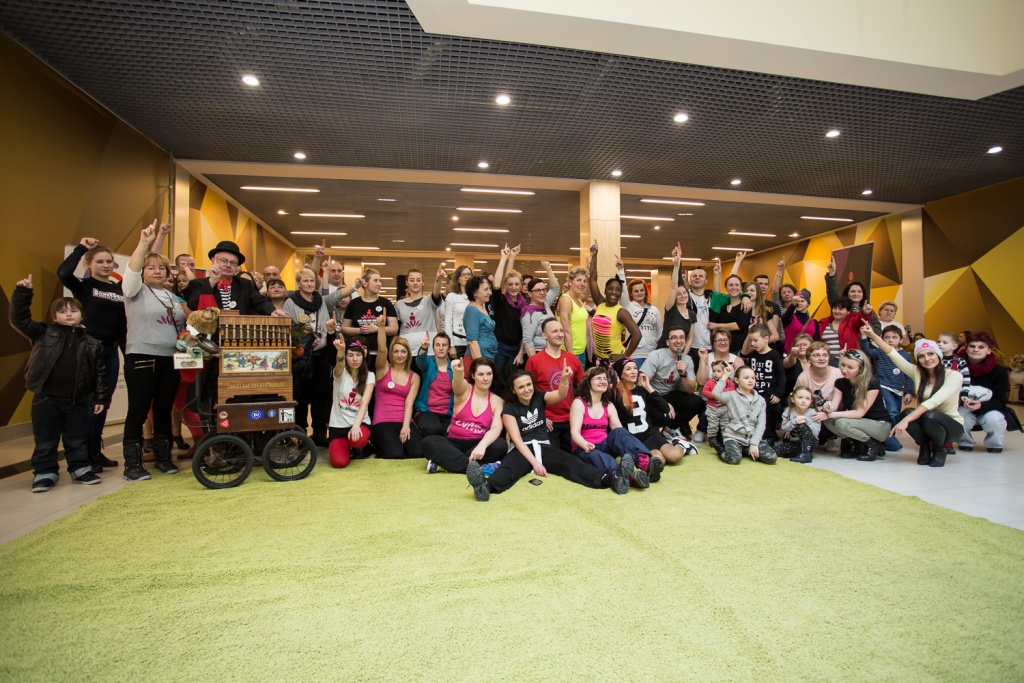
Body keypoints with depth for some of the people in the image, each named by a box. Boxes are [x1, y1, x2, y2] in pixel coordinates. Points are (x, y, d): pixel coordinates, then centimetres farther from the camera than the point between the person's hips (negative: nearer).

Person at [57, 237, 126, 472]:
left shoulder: (119, 289, 12)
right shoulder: (83, 286, -1)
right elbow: (63, 272, -24)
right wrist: (82, 247, -13)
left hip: (111, 351, 5)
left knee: (104, 404, 10)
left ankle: (97, 451, 21)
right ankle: (85, 455, 6)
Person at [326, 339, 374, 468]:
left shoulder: (369, 375, -2)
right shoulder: (340, 372, -3)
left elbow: (365, 403, -15)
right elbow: (340, 364, -30)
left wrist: (356, 425, -33)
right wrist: (340, 350, -55)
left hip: (360, 422, -1)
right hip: (338, 424, 1)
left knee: (358, 440, -36)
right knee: (339, 462, -20)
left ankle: (358, 447, 4)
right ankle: (346, 446, 17)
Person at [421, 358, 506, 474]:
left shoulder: (497, 401, 2)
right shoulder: (465, 390, 1)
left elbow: (496, 428, -13)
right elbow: (458, 383, -25)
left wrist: (482, 445, -34)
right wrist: (458, 372, -51)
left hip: (477, 444, 1)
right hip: (454, 442, 0)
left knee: (500, 445, -30)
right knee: (428, 442, -27)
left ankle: (447, 461, -26)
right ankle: (472, 466, -35)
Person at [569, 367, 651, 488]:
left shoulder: (608, 405, 12)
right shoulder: (579, 403, -4)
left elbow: (619, 430, 0)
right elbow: (575, 432, -15)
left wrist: (631, 444, -23)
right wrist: (585, 445, -37)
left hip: (604, 446, 4)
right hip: (584, 450, -4)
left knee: (618, 432, -26)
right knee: (596, 455, -39)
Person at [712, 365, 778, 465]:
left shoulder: (760, 400, 10)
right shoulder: (732, 396, -1)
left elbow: (761, 424, 4)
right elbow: (716, 393, -24)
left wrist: (754, 443, -8)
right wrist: (726, 375, -16)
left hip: (752, 437, 5)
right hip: (734, 436, -4)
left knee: (772, 457, -16)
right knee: (733, 459, -31)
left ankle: (745, 451, 11)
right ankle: (723, 449, 5)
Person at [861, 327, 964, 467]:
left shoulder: (954, 376, -17)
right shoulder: (917, 372, -5)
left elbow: (934, 401, -32)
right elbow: (893, 353, -14)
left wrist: (906, 420, -42)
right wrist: (873, 336, -28)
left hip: (951, 425, -3)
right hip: (925, 422, 3)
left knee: (929, 416, -35)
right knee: (907, 413, -30)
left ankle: (940, 449, -4)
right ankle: (925, 447, -2)